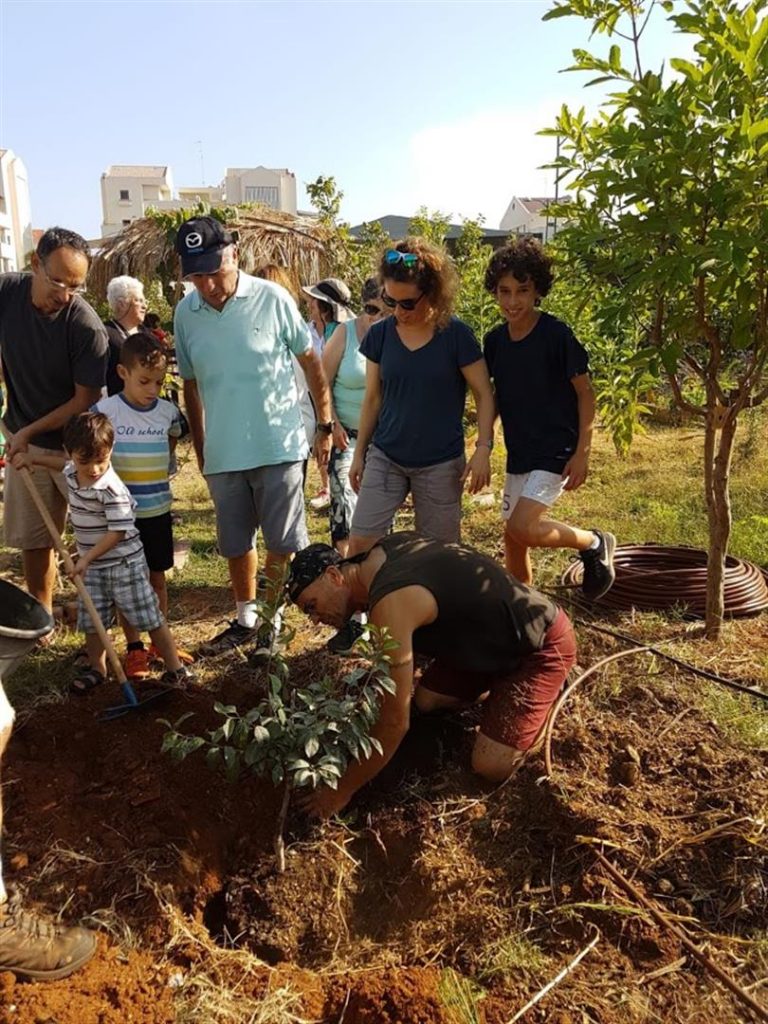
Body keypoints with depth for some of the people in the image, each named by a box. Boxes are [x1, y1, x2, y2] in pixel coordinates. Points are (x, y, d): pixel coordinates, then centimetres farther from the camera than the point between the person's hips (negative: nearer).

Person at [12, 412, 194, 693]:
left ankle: (176, 669, 9)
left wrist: (86, 557, -24)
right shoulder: (72, 472, 0)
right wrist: (31, 458, 24)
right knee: (91, 619, 12)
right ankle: (96, 668, 33)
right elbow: (64, 464, 27)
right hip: (92, 566, 7)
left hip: (124, 564, -7)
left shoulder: (112, 489, -25)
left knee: (149, 618, -1)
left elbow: (118, 532, -24)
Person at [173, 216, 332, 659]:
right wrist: (199, 446, 13)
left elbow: (311, 362, -1)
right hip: (222, 452, 4)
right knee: (236, 542, 16)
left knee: (281, 542, 6)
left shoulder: (272, 298, -10)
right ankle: (245, 619, 34)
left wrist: (325, 425, 1)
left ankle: (273, 622, 25)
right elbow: (190, 383, 10)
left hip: (278, 445, -3)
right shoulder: (185, 313, 0)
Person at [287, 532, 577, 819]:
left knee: (491, 767, -12)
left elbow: (394, 722, -27)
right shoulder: (386, 547, -5)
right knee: (426, 700, 8)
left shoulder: (391, 606, -32)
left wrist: (343, 790, -17)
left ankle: (543, 689, 8)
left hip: (541, 643, -9)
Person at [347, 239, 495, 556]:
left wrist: (483, 448, -15)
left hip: (441, 464, -2)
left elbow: (484, 394, -5)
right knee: (360, 543, -2)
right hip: (385, 458, 3)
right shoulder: (379, 335, -1)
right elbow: (372, 399, 8)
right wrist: (359, 452, 10)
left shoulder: (456, 335, -10)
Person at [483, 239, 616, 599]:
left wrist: (582, 452, -15)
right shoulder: (494, 340, 2)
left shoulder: (557, 335, -15)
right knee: (512, 536, 11)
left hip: (556, 450, -6)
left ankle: (594, 543, 5)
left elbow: (585, 393, -10)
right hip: (519, 452, 6)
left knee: (523, 527, -20)